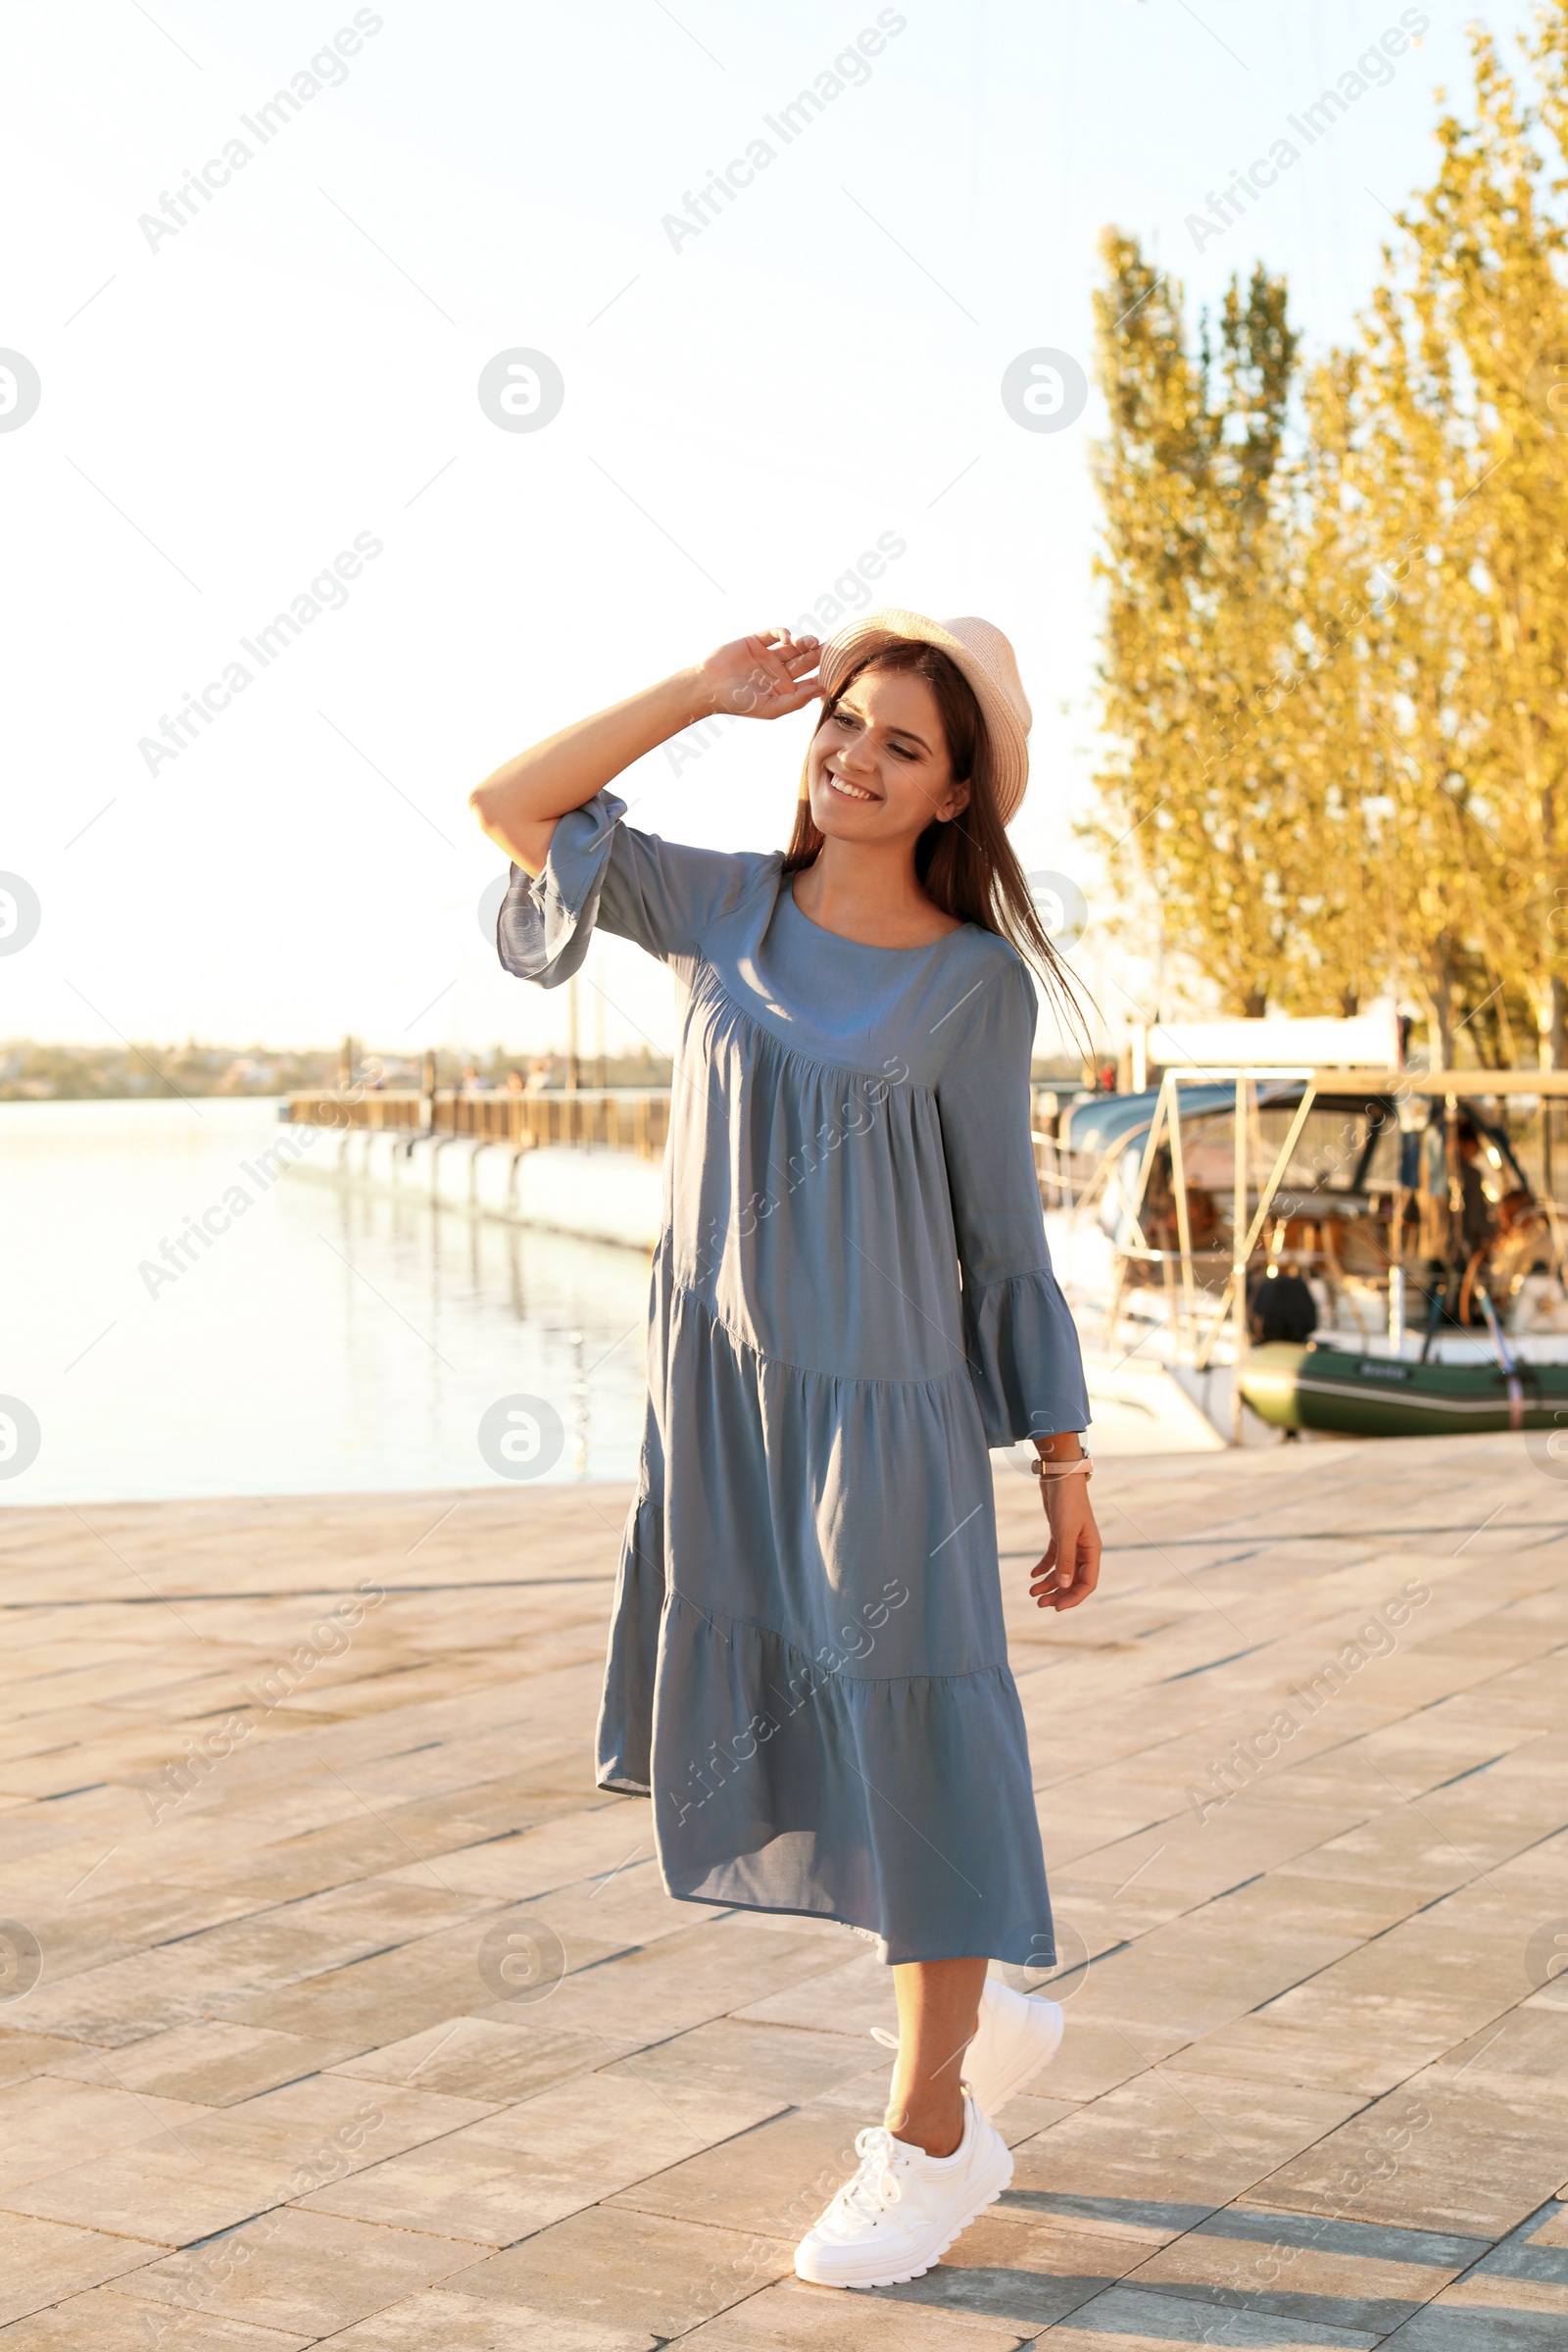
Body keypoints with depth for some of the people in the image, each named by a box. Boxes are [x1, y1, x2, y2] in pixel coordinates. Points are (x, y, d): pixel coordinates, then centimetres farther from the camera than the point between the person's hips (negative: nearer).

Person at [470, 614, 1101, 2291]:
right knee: (759, 1750, 12)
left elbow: (1002, 1231, -1)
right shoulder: (725, 910, 4)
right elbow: (509, 806, 3)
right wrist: (703, 693, 0)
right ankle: (985, 2019, 34)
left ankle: (934, 2133, 20)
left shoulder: (979, 982, -5)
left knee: (904, 1750, 3)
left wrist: (1064, 1460, -1)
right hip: (719, 1393, 4)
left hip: (882, 1408, -4)